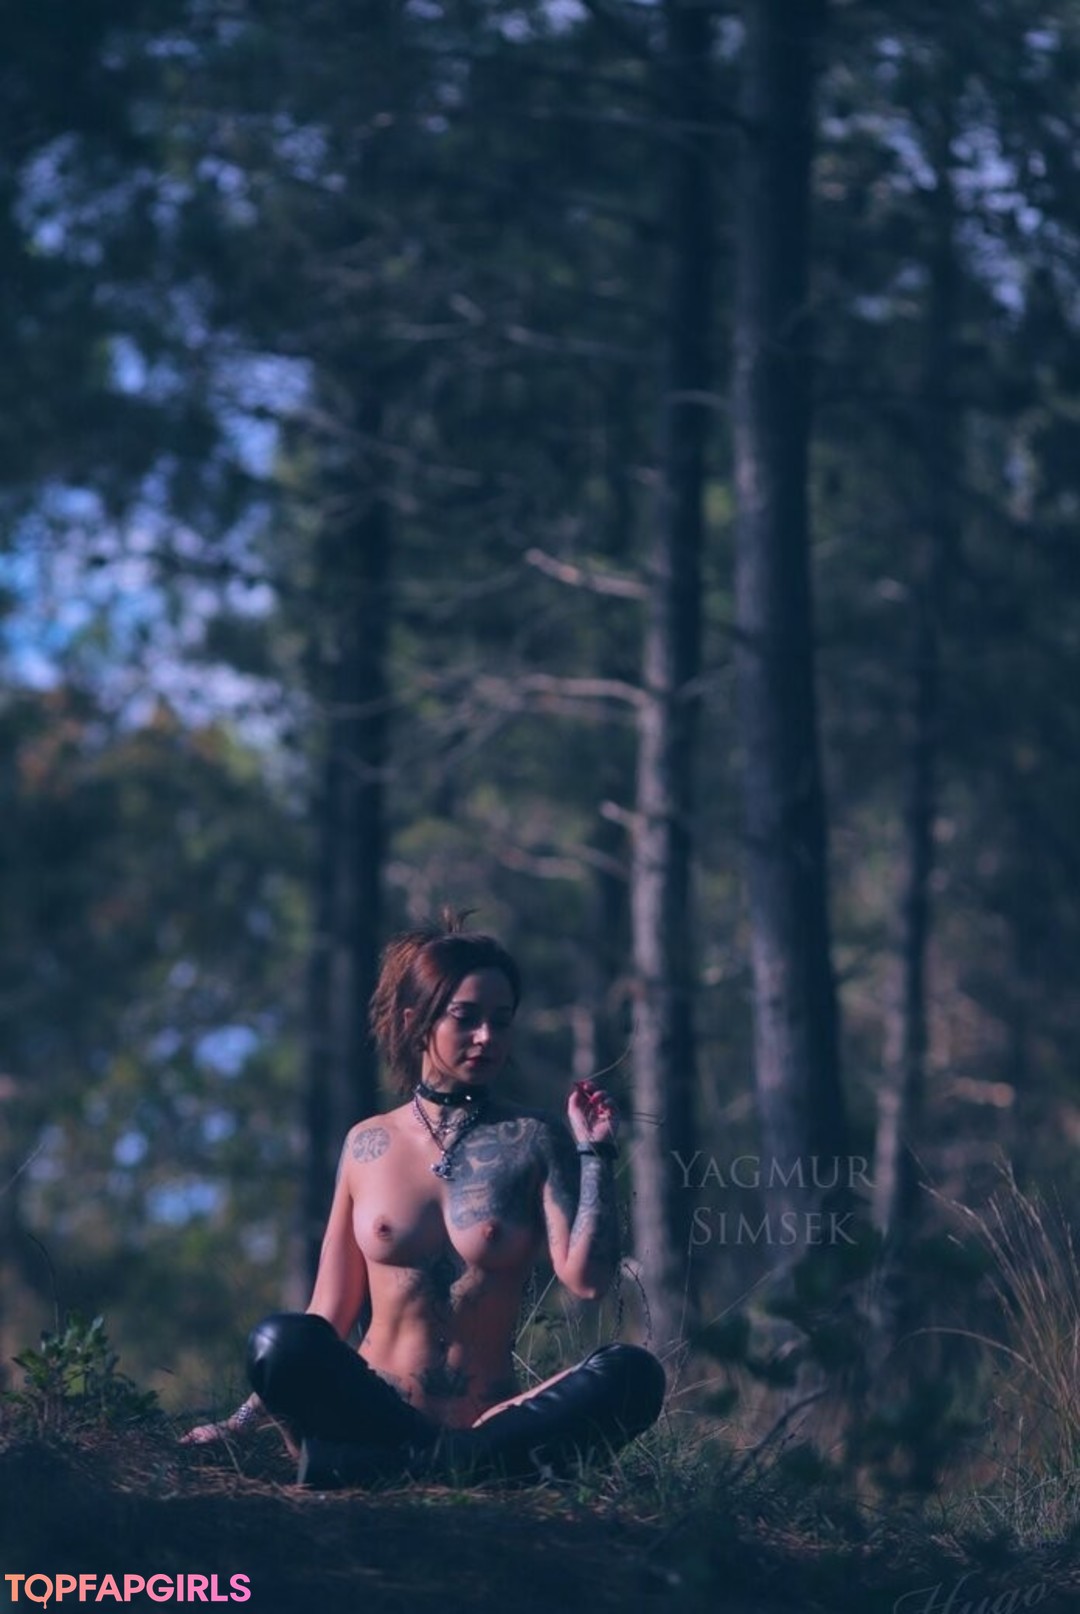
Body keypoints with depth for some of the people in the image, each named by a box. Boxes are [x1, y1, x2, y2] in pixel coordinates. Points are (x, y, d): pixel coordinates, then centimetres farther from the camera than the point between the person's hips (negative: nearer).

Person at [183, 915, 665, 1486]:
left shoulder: (533, 1140, 6)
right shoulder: (368, 1145, 10)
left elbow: (586, 1279, -7)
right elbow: (328, 1315, 13)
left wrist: (596, 1153, -6)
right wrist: (240, 1422, 10)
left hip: (490, 1420, 0)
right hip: (377, 1413, 0)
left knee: (631, 1374, -29)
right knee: (279, 1342, -30)